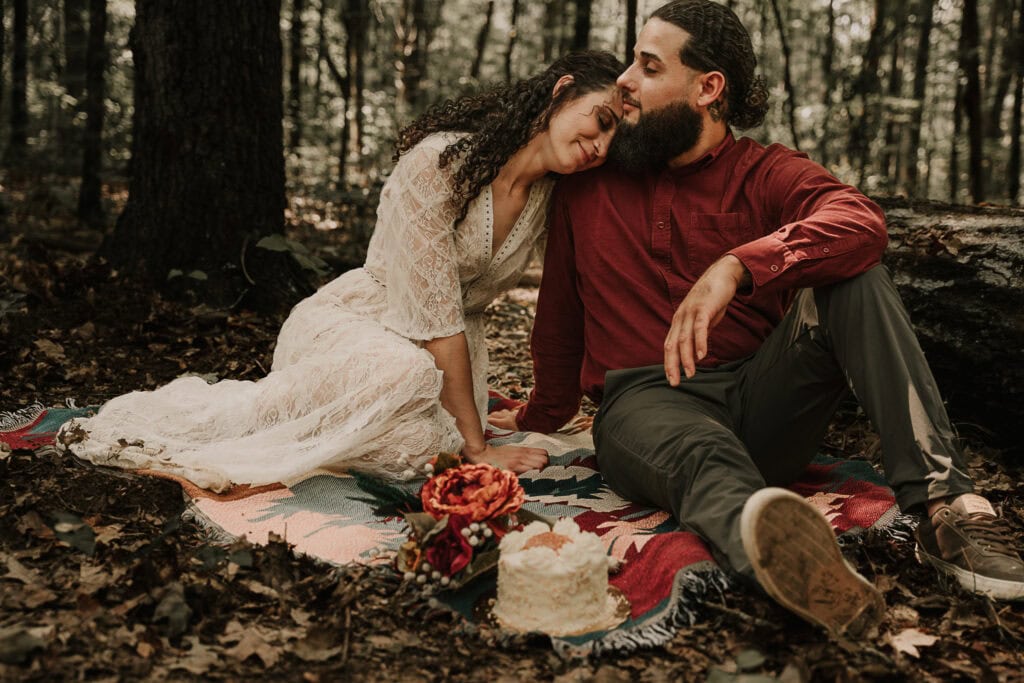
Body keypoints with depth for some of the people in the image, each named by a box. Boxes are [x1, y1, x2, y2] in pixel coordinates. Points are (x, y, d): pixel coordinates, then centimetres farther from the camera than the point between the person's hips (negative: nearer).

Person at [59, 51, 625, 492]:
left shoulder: (550, 195, -1)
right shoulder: (439, 161, -22)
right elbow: (434, 316, -24)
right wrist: (474, 446, -22)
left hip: (447, 345, 6)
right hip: (351, 320, -6)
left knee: (419, 444, -26)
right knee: (408, 375, -39)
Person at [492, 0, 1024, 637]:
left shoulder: (765, 174, 5)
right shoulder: (588, 184, 12)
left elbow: (862, 223, -19)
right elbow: (560, 311, 23)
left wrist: (736, 268, -35)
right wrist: (544, 414, 34)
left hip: (762, 398, 1)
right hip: (647, 400, -1)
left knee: (848, 275, -23)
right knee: (700, 456, -38)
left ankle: (944, 500, -37)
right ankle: (781, 546, -74)